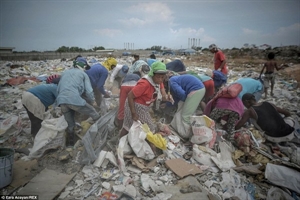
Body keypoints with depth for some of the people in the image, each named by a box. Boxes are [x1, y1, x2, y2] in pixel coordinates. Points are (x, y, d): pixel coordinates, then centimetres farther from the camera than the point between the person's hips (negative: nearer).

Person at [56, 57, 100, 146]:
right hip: (74, 99, -6)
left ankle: (70, 143, 31)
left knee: (70, 124, 21)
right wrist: (93, 101, 23)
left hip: (61, 100, 6)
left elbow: (58, 89, 29)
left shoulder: (65, 73, 31)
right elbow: (88, 90, 7)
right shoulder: (83, 74, 15)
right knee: (93, 112, 13)